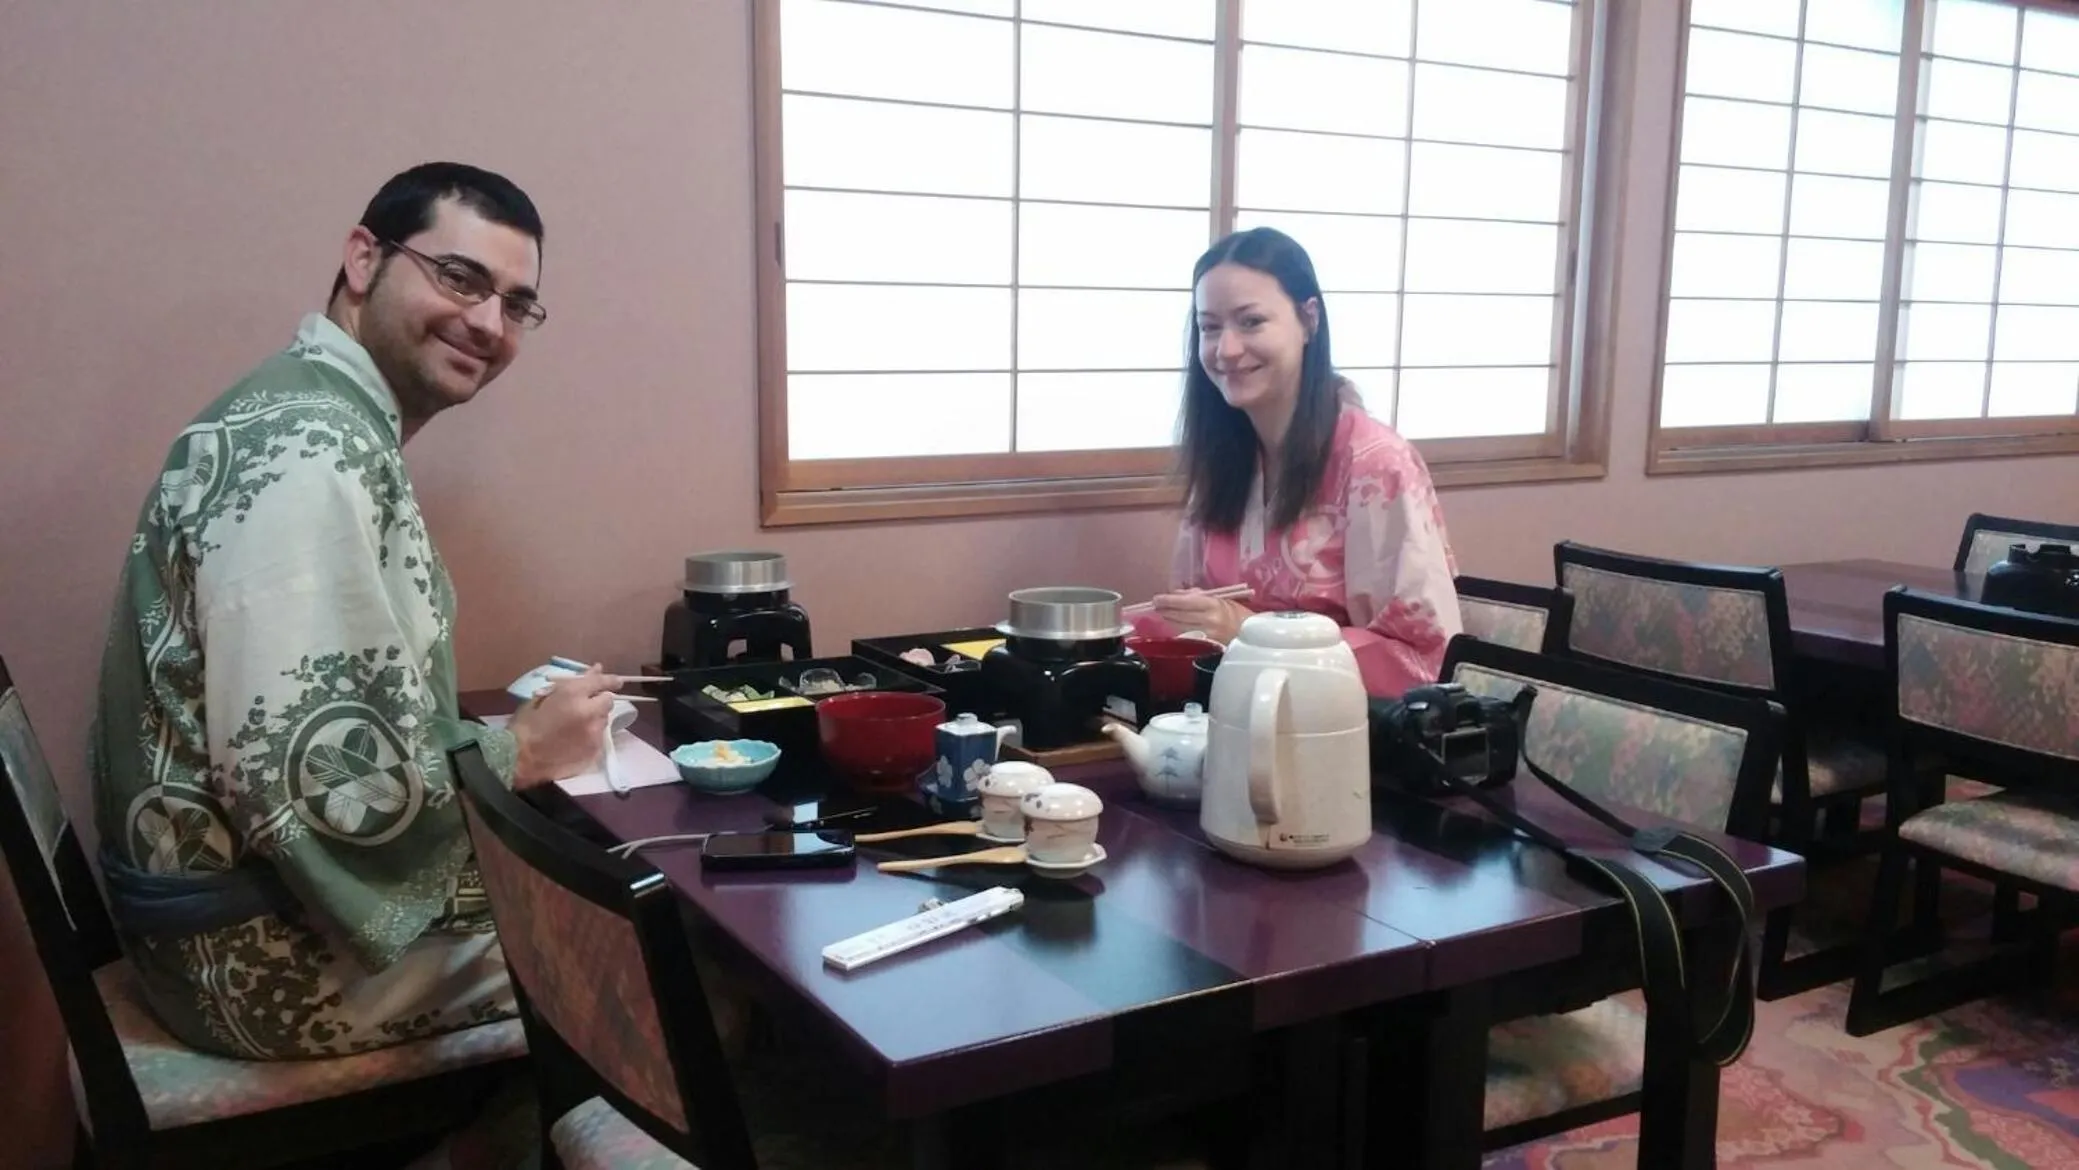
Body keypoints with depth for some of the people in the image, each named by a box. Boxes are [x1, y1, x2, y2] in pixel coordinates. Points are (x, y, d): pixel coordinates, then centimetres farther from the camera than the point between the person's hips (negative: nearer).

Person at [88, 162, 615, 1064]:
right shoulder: (307, 447, -23)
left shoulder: (329, 421, 10)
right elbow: (308, 780, -31)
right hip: (277, 959, -9)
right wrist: (520, 751, -17)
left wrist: (505, 730, 3)